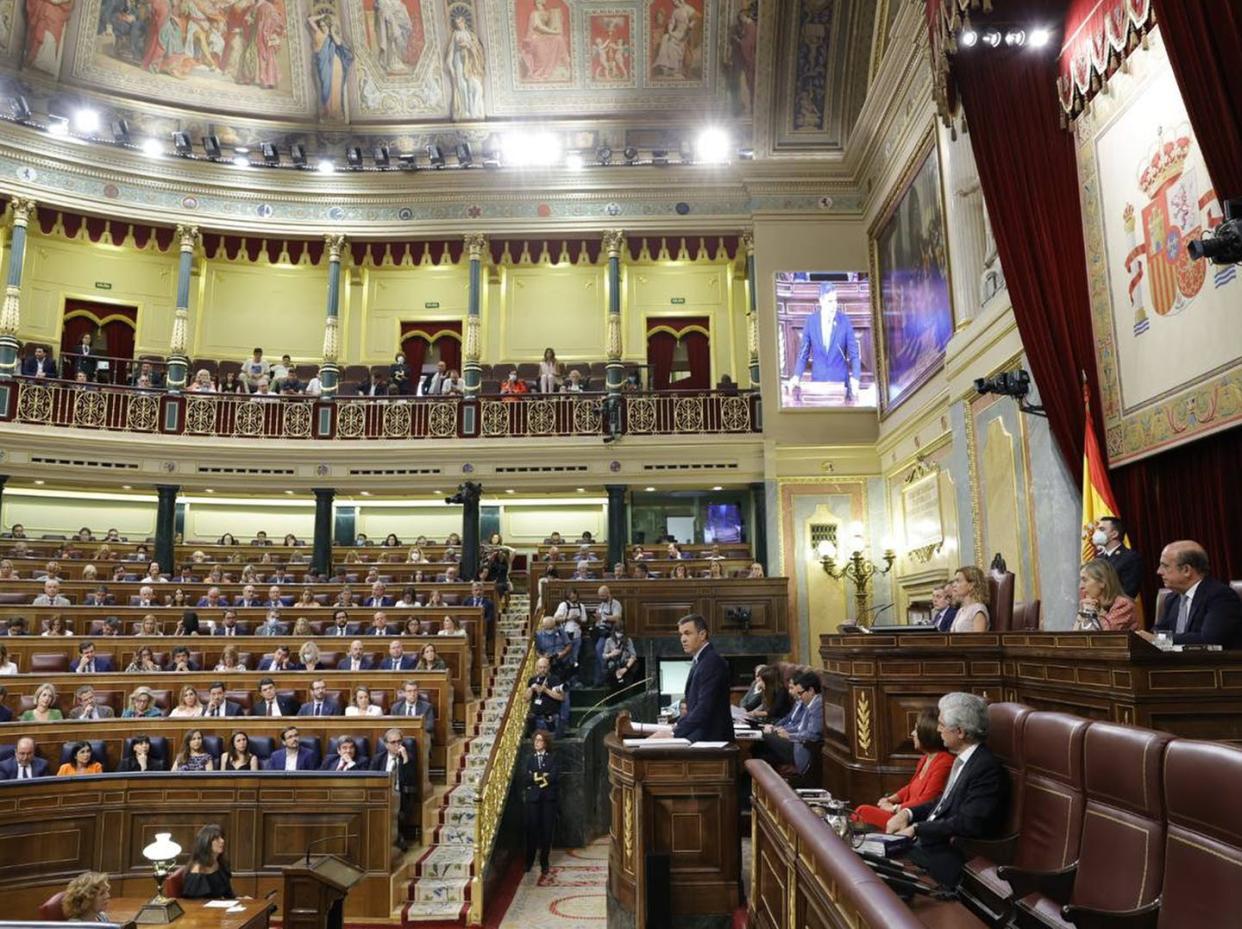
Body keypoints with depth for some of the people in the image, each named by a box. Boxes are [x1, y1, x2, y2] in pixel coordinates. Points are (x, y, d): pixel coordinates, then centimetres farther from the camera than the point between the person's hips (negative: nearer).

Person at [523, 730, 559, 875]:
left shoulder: (552, 758, 7)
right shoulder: (529, 759, 12)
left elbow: (554, 776, -7)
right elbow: (526, 778, 0)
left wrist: (536, 777, -9)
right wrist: (543, 776, -12)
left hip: (549, 797, -1)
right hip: (533, 797, 1)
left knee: (547, 829, -1)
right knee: (531, 829, -2)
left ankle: (544, 861, 9)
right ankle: (529, 861, 11)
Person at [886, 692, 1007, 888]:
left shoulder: (987, 768, -17)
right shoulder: (962, 759, 11)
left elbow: (967, 824, -23)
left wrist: (916, 829, -17)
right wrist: (908, 813, 2)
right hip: (929, 843, 9)